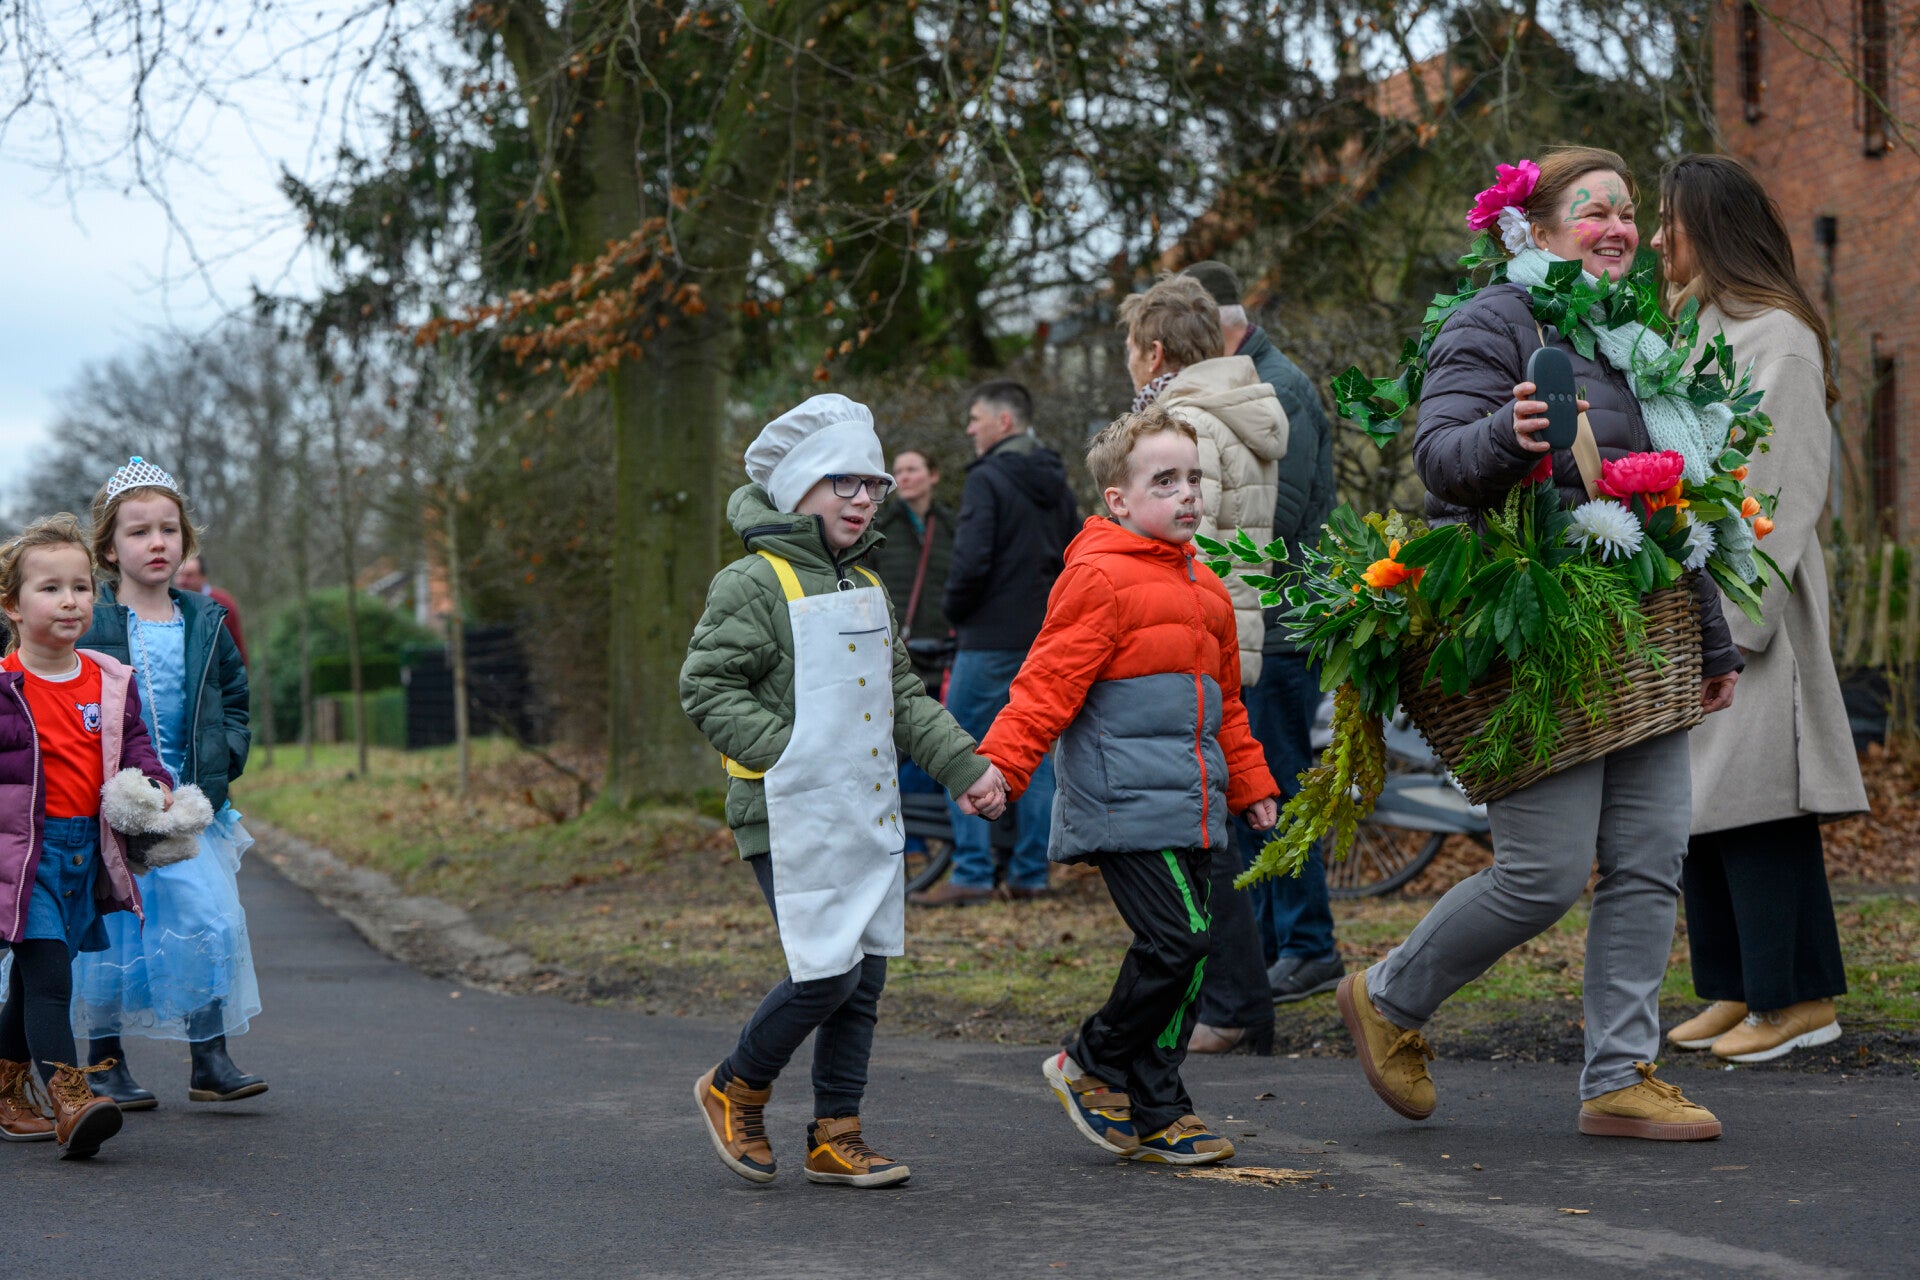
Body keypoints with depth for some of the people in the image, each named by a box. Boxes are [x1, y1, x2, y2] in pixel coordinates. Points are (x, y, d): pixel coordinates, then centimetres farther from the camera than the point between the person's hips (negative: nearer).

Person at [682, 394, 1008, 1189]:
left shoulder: (867, 588, 19)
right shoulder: (754, 584, -6)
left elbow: (904, 695, 23)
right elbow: (707, 688, -12)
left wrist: (964, 766, 10)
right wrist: (793, 758, -17)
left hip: (870, 819, 8)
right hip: (793, 820, -8)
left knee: (864, 977, 7)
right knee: (827, 973, -12)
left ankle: (837, 1136, 17)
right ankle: (735, 1091, 12)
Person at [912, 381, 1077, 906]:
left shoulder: (988, 479, -12)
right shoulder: (1057, 485, 13)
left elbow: (972, 561, -19)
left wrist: (953, 608, -3)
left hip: (992, 639, -8)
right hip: (1047, 640, 8)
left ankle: (972, 873, -7)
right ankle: (1031, 873, 11)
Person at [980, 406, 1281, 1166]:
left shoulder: (1203, 589, 20)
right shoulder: (1100, 578, -7)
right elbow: (1049, 683, -12)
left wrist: (1250, 785, 32)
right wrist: (998, 764, -20)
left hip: (1189, 811, 9)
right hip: (1127, 806, -9)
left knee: (1182, 951, 7)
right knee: (1176, 941, -15)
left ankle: (1148, 1120, 14)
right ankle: (1093, 1066, 6)